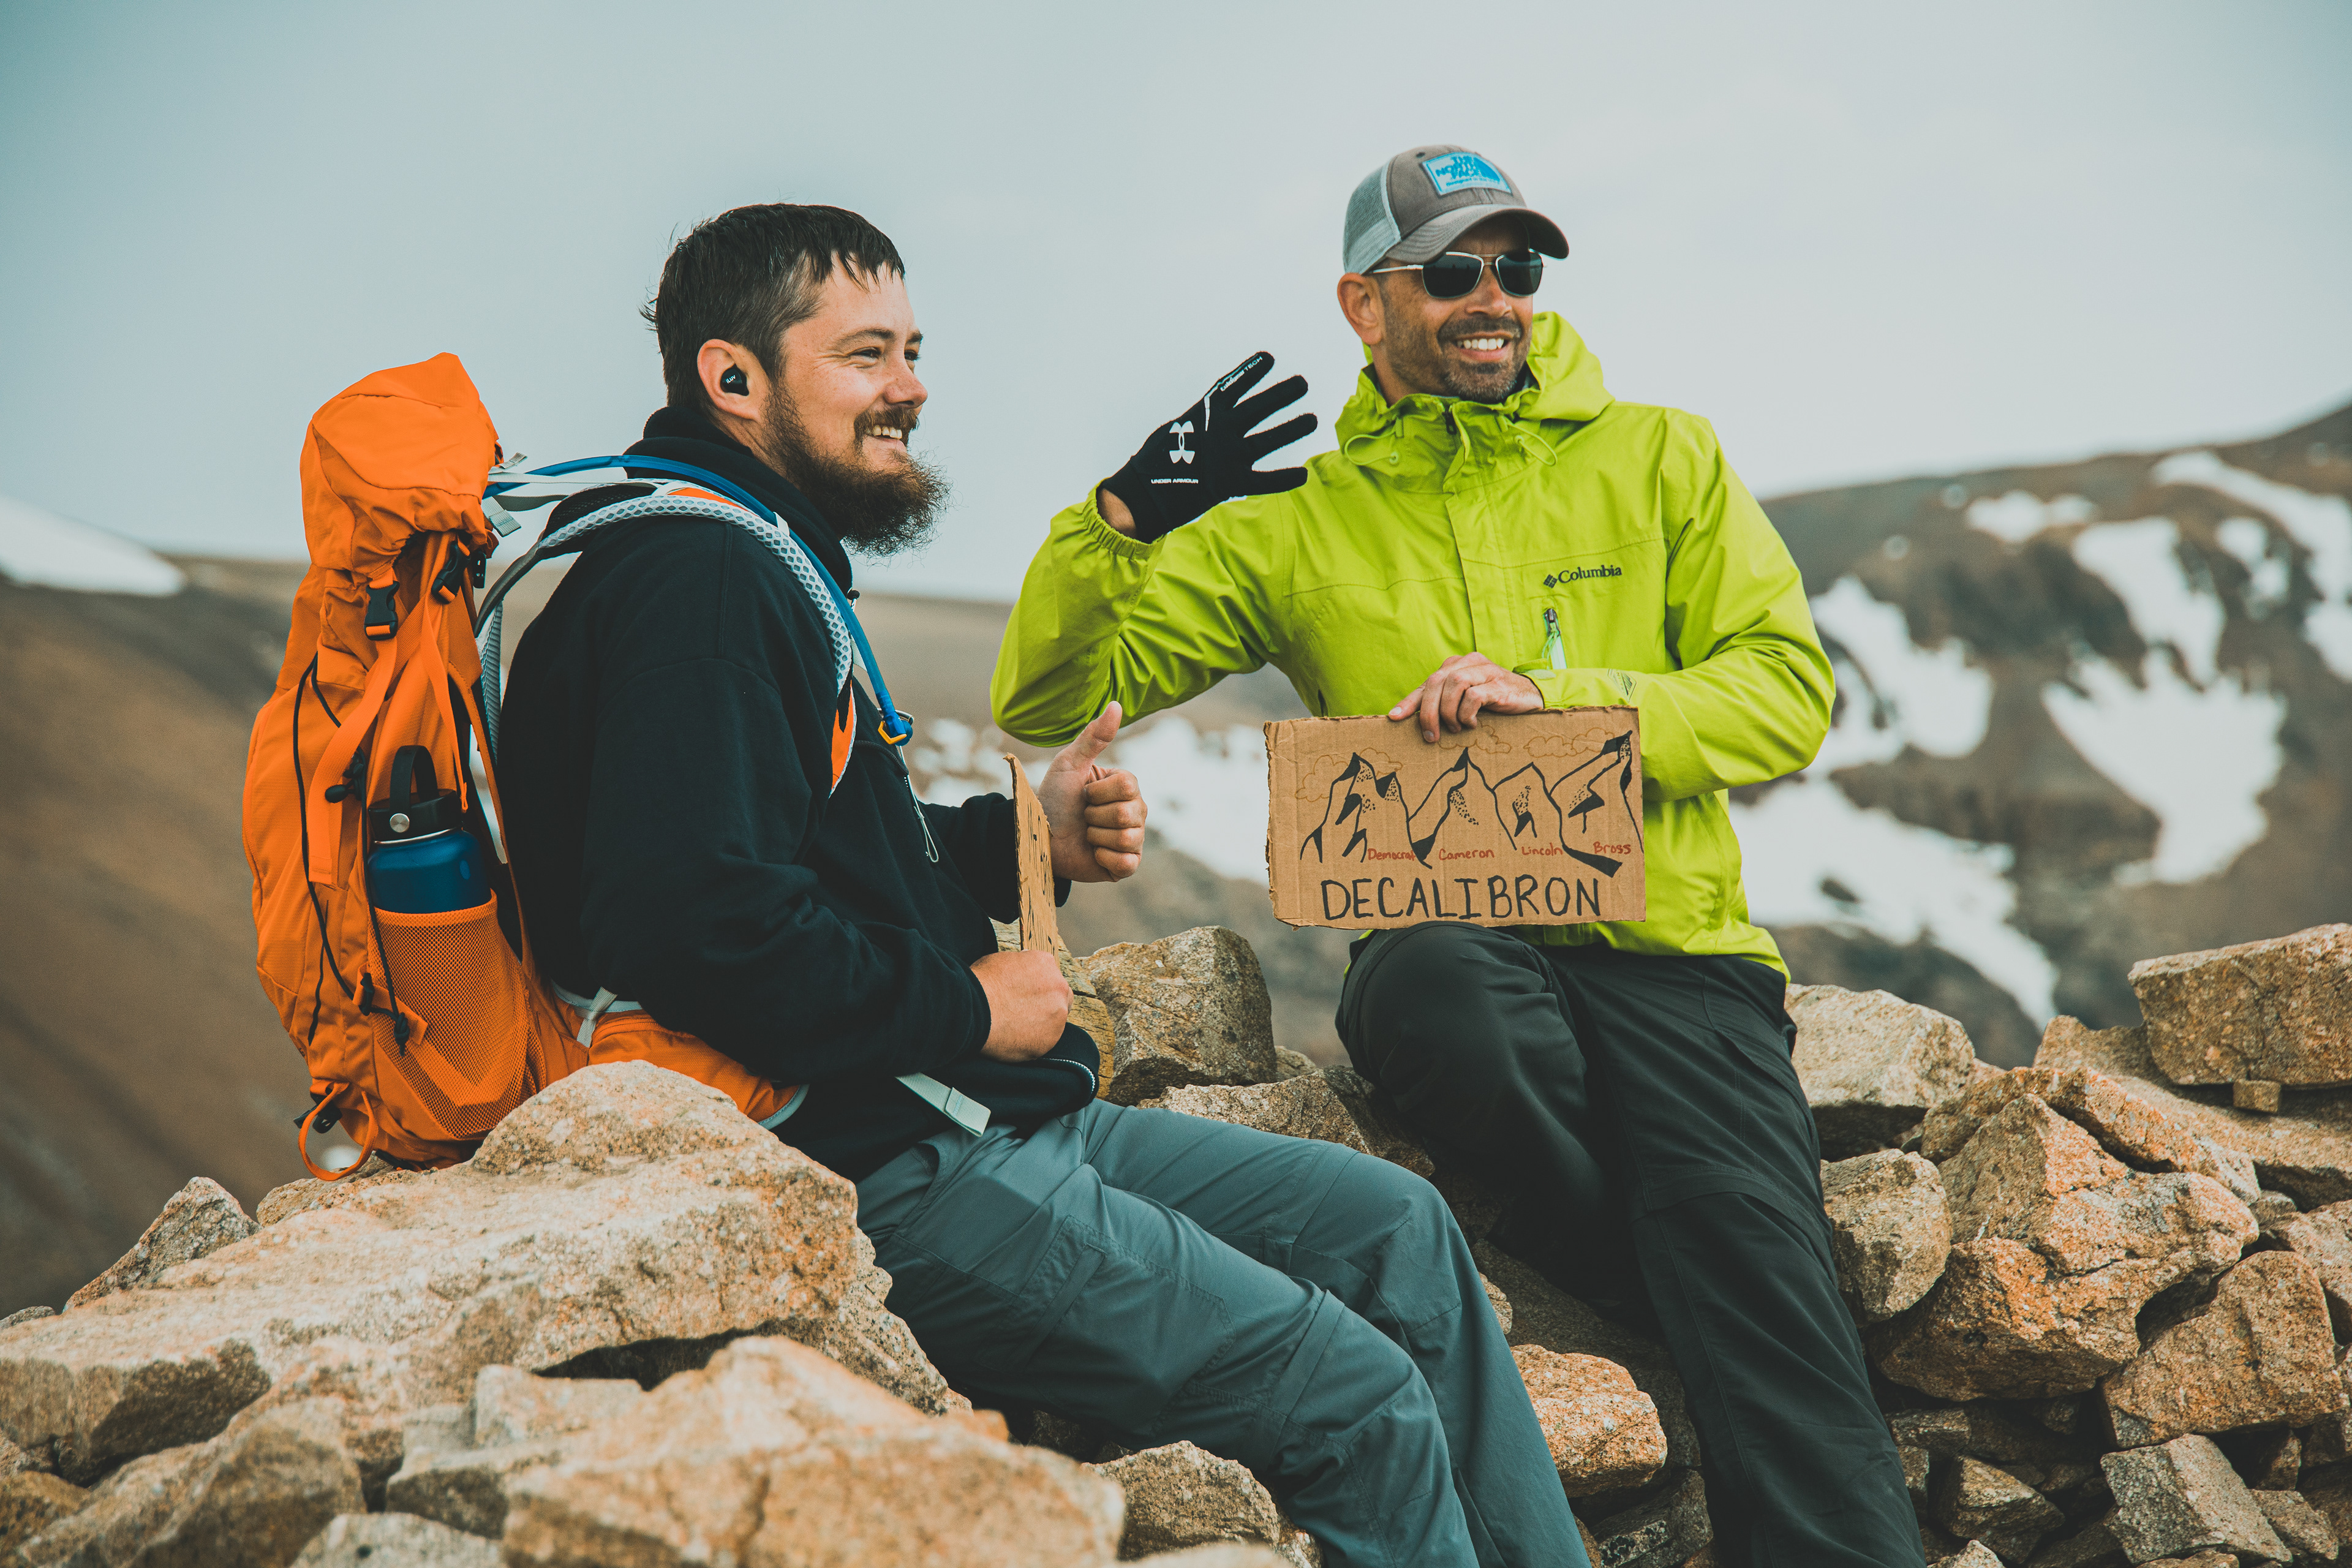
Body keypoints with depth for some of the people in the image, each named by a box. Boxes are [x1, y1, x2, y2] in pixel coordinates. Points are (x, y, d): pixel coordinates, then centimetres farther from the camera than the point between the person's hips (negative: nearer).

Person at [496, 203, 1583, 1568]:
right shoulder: (693, 577, -16)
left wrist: (1027, 839, 10)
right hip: (879, 1182, -11)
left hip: (979, 1121, 11)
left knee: (1397, 1227, 11)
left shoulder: (761, 568, 19)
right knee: (1360, 1401, -12)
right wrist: (963, 1007, -17)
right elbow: (692, 917, -29)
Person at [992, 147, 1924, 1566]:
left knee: (1755, 1265, -25)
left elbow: (1787, 693, 4)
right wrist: (1129, 515, -6)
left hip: (1667, 939, 0)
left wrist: (1562, 694, -12)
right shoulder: (1296, 524, 14)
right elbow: (1048, 699, 12)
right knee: (1446, 994, -36)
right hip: (1442, 933, 0)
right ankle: (1679, 1301, -16)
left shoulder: (1662, 462, 15)